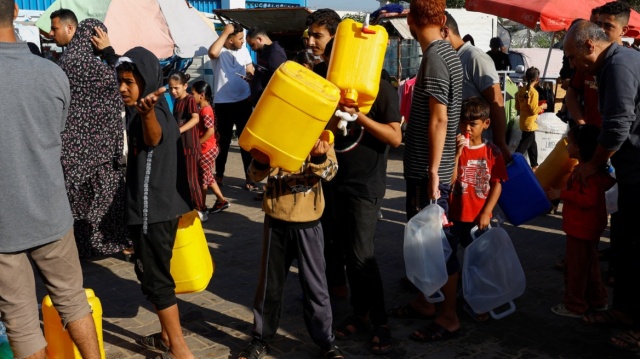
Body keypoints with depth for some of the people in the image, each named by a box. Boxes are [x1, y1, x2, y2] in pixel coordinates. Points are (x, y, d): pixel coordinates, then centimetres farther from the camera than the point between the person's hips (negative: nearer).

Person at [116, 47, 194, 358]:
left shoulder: (154, 112, -22)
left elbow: (154, 137, -50)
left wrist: (147, 112, -68)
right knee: (151, 273, 20)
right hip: (151, 208, 11)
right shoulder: (138, 113, 11)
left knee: (155, 278, -2)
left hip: (155, 210, -11)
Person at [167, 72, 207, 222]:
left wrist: (179, 130, -34)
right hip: (178, 145, 8)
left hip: (189, 145, -8)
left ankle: (201, 211, 4)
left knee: (192, 180, -5)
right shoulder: (176, 101, 12)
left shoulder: (190, 100, -13)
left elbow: (196, 118, -27)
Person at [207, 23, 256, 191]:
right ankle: (219, 176, 26)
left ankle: (249, 177, 13)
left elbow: (251, 72, 12)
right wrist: (225, 32, -23)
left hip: (243, 102, 3)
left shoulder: (244, 51, 6)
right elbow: (212, 53, -33)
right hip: (223, 104, -3)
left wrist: (251, 76, -12)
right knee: (223, 140, 10)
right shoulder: (220, 51, -9)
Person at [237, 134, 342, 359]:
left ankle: (326, 341, 23)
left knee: (314, 284, 7)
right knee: (270, 283, 13)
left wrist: (319, 157, -39)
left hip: (308, 223, -1)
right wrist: (260, 161, -32)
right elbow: (255, 175, -9)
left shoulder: (319, 134, -1)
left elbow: (330, 171, -16)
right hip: (276, 221, 1)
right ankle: (261, 338, 28)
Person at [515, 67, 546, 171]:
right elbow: (534, 110, -21)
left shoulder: (521, 90, 2)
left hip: (523, 122, 8)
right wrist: (542, 107, -4)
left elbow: (517, 107, 9)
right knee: (524, 145, 0)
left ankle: (534, 165, 30)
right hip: (530, 123, -8)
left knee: (532, 144, 20)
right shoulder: (533, 92, -20)